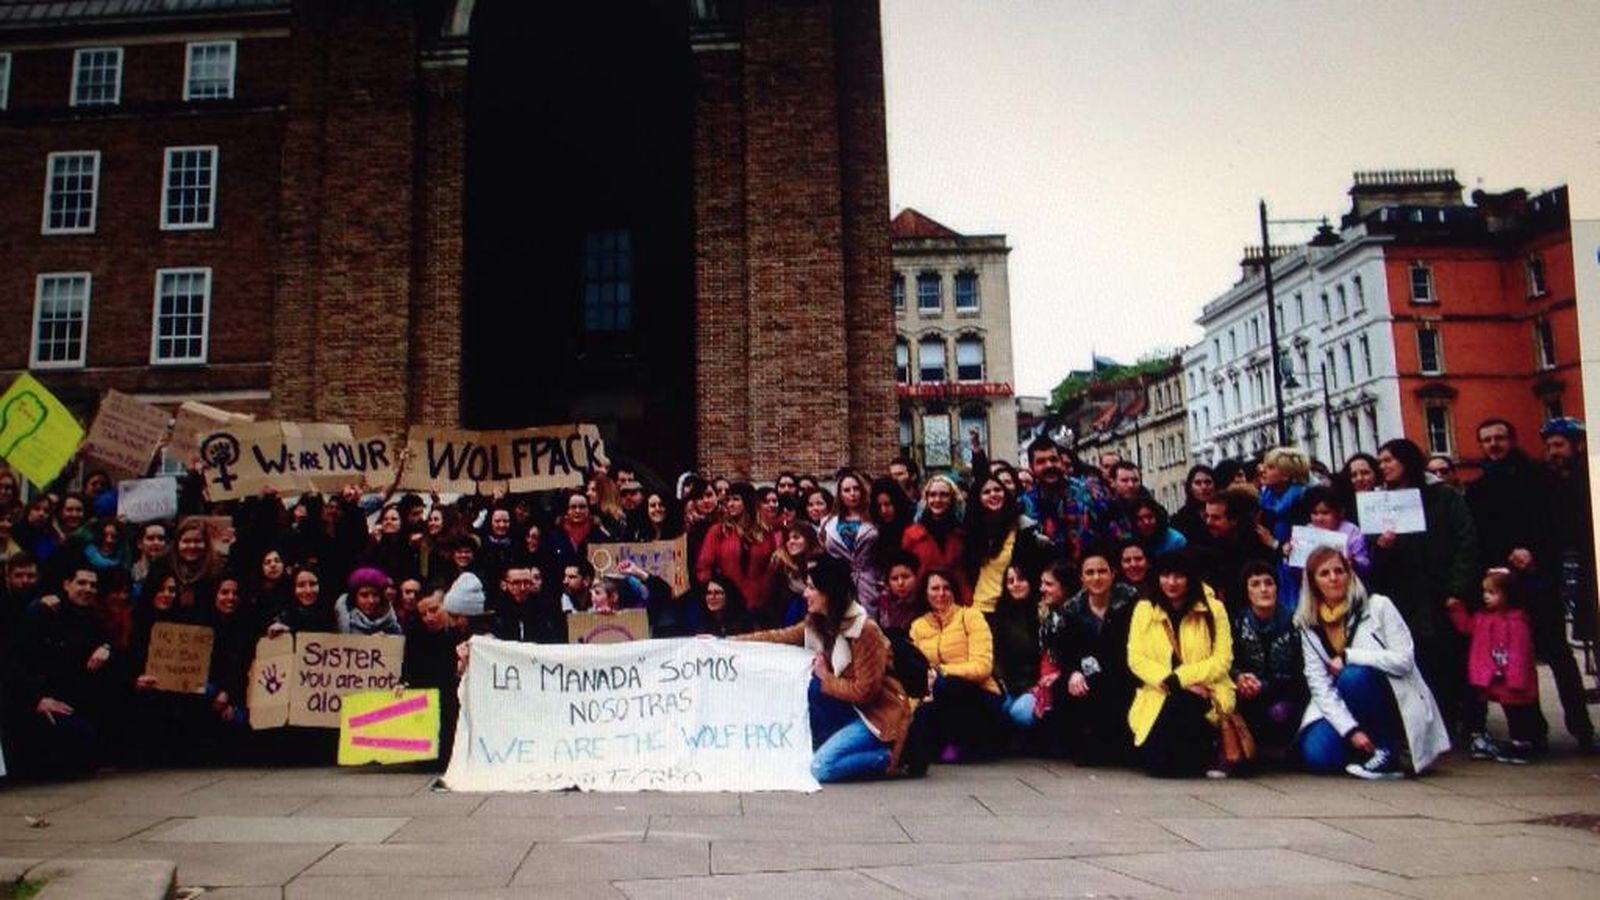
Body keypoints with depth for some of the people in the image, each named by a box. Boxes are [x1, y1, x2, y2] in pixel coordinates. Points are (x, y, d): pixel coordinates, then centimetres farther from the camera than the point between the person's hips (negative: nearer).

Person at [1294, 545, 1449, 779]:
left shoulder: (1377, 606, -7)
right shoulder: (1309, 626, -1)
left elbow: (1404, 660, -15)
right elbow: (1319, 685, -9)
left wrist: (1348, 656, -20)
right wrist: (1350, 729, -22)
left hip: (1395, 704, -2)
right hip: (1345, 710, 3)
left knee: (1353, 676, -31)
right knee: (1316, 755, -23)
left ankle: (1388, 752, -16)